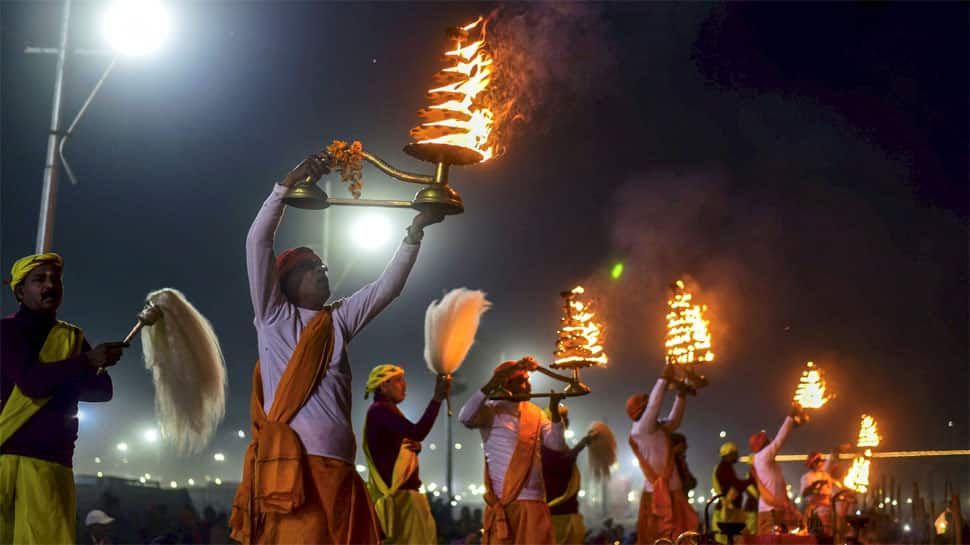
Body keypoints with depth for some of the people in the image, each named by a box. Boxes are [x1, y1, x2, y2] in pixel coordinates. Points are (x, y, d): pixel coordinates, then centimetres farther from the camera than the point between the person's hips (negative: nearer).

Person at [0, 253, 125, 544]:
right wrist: (87, 361, -12)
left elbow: (103, 389, 5)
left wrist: (50, 379, -6)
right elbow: (30, 381, -11)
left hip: (49, 462, 3)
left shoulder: (72, 338, 17)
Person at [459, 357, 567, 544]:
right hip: (502, 502, -5)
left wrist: (555, 411, -7)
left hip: (534, 501, 5)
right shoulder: (491, 411, -4)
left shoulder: (535, 412, 13)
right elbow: (465, 418, -24)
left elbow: (557, 444, 6)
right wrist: (490, 386, -28)